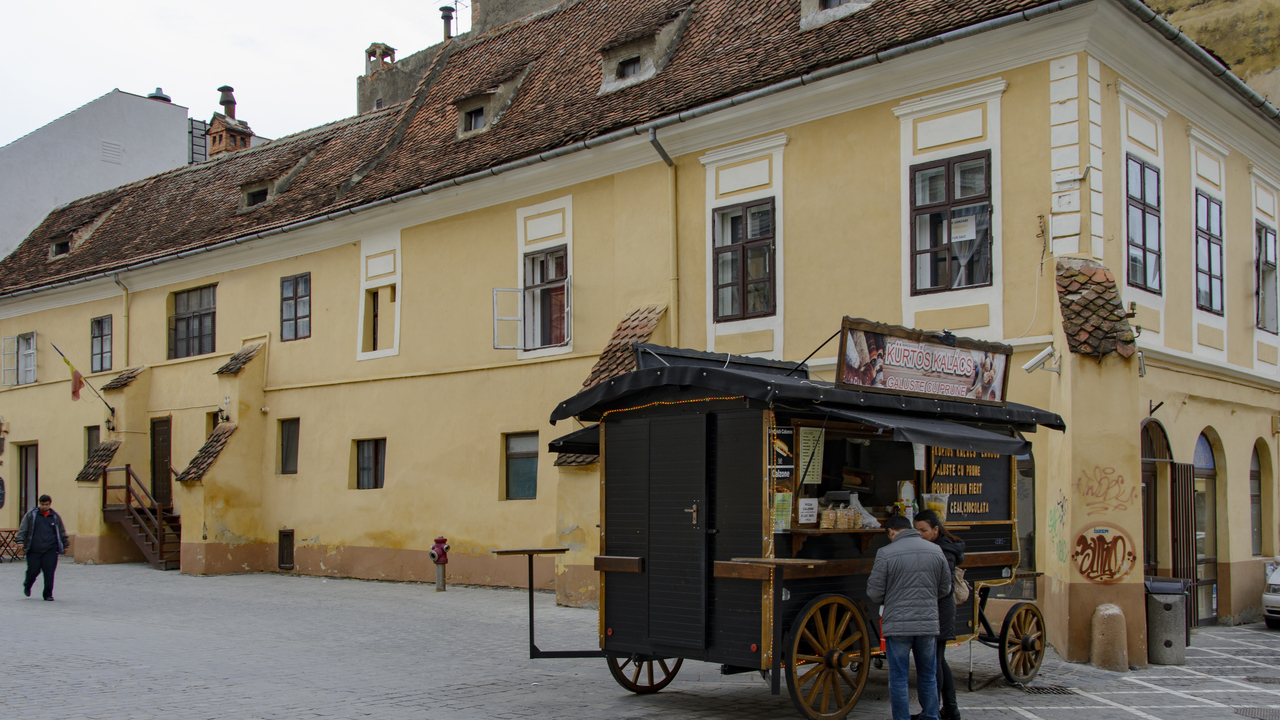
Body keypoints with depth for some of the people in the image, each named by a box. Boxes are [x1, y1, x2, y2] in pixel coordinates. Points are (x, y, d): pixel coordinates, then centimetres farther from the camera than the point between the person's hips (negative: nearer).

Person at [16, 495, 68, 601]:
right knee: (33, 570, 4)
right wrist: (20, 540, -10)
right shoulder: (31, 514, 5)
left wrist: (65, 545, 23)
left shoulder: (55, 517, 11)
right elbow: (23, 528, 3)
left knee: (49, 572, -6)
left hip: (50, 550, 1)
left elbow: (62, 532, 20)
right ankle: (27, 586, 36)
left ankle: (48, 594, 4)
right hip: (34, 549, -1)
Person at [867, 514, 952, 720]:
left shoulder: (886, 553, -9)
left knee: (898, 679, 5)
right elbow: (945, 588, 12)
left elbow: (874, 593, -8)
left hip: (897, 625, -4)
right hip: (929, 624, 4)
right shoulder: (936, 551, 4)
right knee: (928, 677, 17)